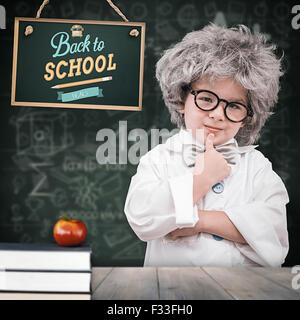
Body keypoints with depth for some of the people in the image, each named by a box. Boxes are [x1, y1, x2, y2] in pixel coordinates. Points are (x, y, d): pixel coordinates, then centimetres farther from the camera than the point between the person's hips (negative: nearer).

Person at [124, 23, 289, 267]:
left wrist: (198, 219, -10)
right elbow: (141, 219, -10)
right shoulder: (159, 158, 5)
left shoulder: (255, 164, 7)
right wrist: (202, 178, -7)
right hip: (170, 267, 0)